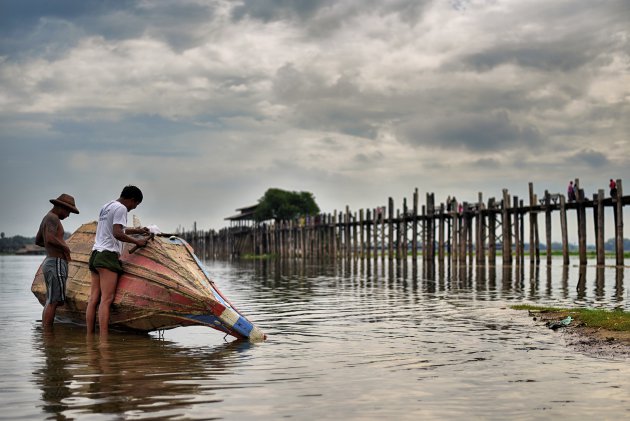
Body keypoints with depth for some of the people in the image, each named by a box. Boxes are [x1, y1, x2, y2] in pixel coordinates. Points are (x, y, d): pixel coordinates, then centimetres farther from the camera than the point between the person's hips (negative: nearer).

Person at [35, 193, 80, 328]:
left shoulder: (46, 219, 19)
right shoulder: (53, 218, -11)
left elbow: (37, 241, 31)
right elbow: (49, 239, -27)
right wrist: (65, 247, -10)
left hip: (49, 263, 10)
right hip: (57, 264, -10)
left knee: (50, 302, 10)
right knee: (53, 302, -9)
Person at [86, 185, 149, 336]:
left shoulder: (106, 207, 23)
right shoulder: (121, 208, -5)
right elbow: (117, 233, -15)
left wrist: (137, 230, 39)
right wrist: (136, 241, -5)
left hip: (95, 254, 9)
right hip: (108, 255, -9)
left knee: (93, 298, 4)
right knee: (106, 299, -13)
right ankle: (104, 338, -19)